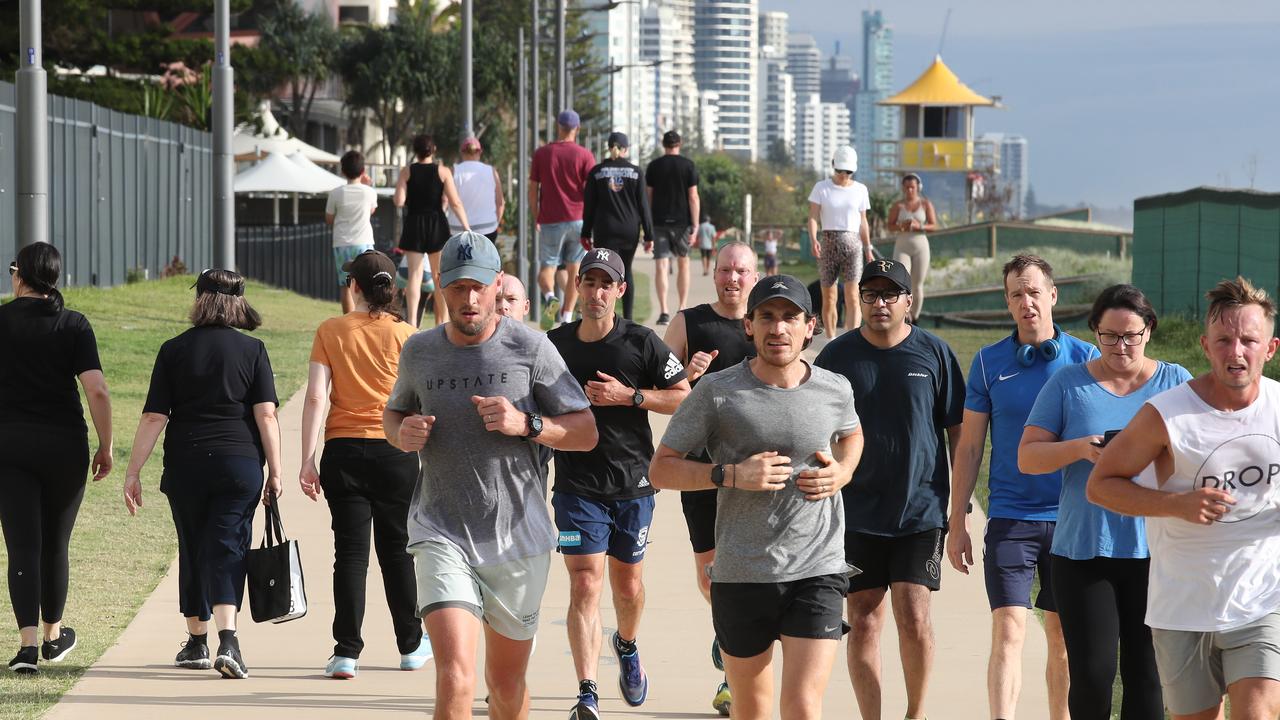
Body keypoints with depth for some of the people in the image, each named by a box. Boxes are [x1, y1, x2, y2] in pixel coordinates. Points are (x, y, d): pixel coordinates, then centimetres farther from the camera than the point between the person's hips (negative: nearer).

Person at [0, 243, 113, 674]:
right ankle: (53, 636, 30)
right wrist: (106, 448, -1)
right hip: (64, 445, 1)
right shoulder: (74, 326, -2)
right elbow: (96, 391, -10)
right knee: (55, 545, 15)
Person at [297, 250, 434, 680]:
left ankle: (346, 652, -5)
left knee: (350, 551, 1)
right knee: (397, 548, 13)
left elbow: (315, 397, -6)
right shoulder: (405, 336, -2)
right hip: (396, 450, 0)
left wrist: (307, 461, -5)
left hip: (343, 451, 0)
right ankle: (411, 645, 24)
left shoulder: (330, 331, -1)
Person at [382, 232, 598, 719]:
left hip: (518, 538, 0)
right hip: (442, 536, 0)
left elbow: (586, 433, -1)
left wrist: (526, 424, -19)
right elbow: (393, 413, 24)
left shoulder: (530, 348, -3)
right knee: (455, 678, -18)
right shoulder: (419, 351, 5)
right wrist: (402, 434, 0)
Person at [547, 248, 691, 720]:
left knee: (628, 586, 14)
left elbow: (684, 396, -4)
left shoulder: (641, 343, -4)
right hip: (576, 483, 0)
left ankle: (627, 646, 48)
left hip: (633, 484, 0)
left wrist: (628, 396, -14)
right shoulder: (554, 344, 3)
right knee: (585, 584, -13)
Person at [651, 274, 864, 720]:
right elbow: (660, 470, -1)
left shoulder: (835, 390, 3)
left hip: (818, 571, 0)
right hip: (741, 576, 0)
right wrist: (731, 474, -16)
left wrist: (842, 472, 4)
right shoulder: (717, 393, -5)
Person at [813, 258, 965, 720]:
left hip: (921, 511, -1)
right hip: (856, 513, 1)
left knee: (914, 618, -7)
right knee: (864, 621, 2)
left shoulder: (934, 353, 1)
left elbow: (958, 432, 5)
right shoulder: (836, 356, 3)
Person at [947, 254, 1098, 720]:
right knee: (1008, 631, -10)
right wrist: (957, 522, 3)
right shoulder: (989, 362, 3)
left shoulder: (1085, 359, 1)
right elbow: (970, 446, 6)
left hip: (1071, 519, 1)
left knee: (1063, 638, 8)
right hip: (1010, 518, 0)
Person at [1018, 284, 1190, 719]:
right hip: (1082, 550, 0)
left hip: (1152, 551, 0)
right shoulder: (1068, 384, 6)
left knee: (1146, 675, 0)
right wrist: (1080, 449, -16)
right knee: (1091, 673, -6)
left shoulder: (1176, 383, 8)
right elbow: (1027, 458, 3)